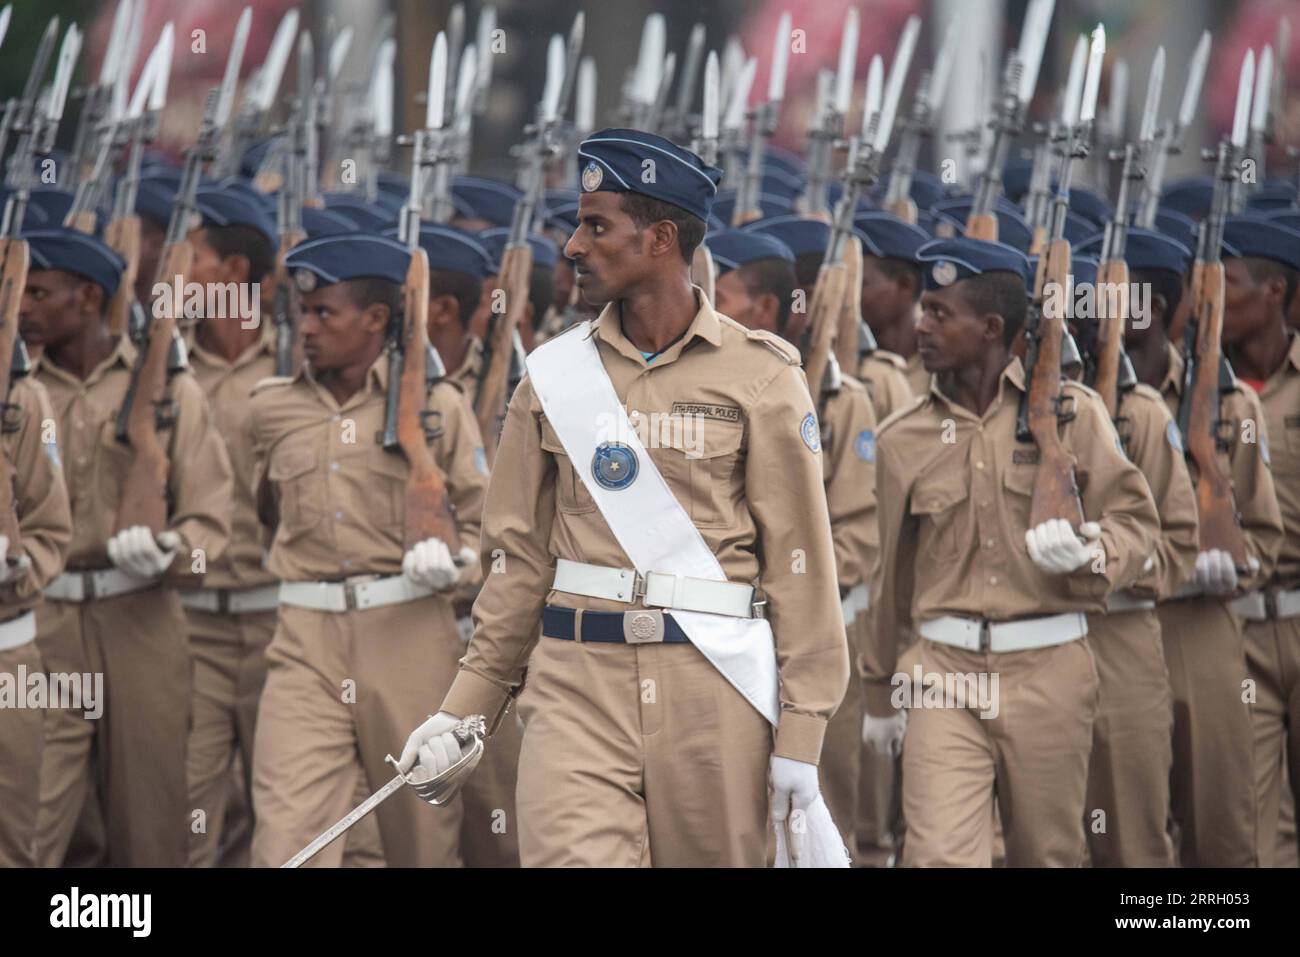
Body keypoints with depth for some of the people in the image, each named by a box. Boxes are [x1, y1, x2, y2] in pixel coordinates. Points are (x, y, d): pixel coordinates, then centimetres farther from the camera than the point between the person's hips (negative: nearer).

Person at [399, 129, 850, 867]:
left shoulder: (760, 377, 1)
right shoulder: (555, 375, 10)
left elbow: (799, 556, -2)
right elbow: (521, 554, 13)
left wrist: (800, 735, -6)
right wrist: (466, 706, 9)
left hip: (713, 688, -2)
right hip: (577, 683, 2)